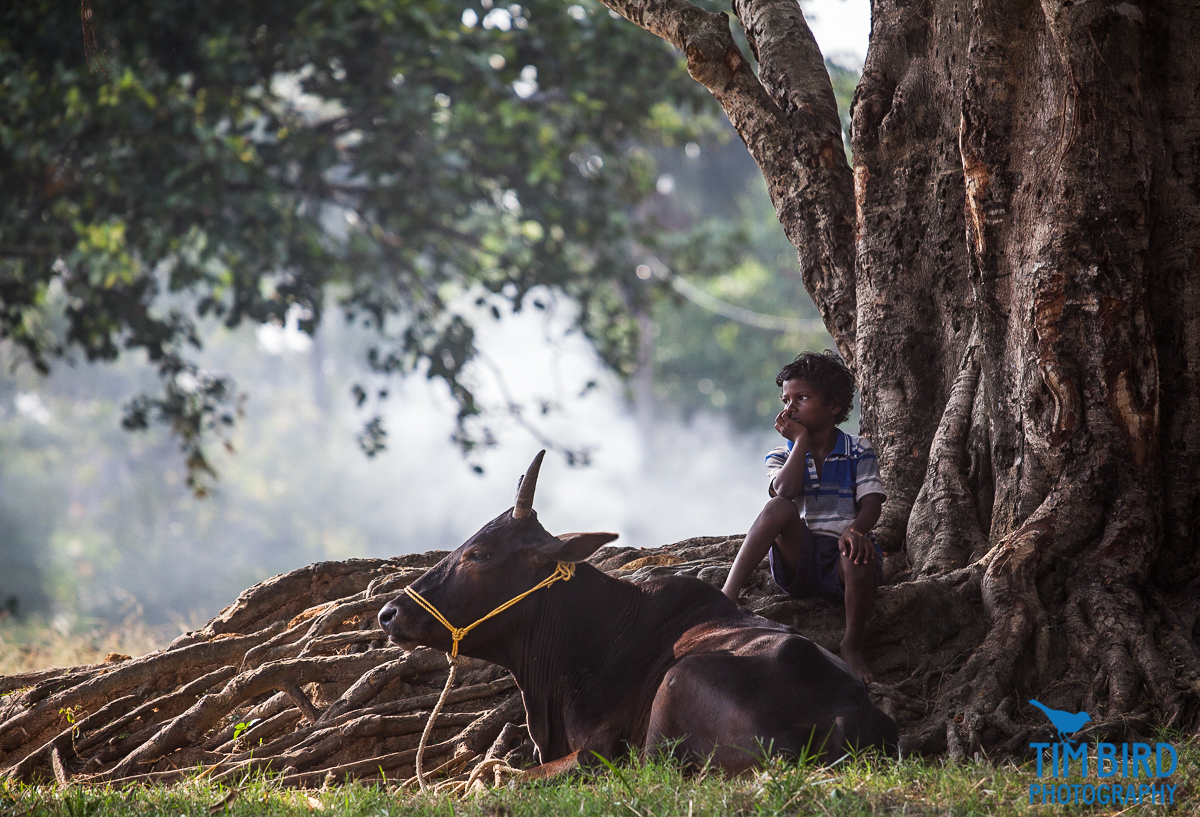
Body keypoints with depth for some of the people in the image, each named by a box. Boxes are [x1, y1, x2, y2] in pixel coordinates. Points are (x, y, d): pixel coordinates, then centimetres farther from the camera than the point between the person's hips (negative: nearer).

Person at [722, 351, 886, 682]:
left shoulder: (858, 452, 8)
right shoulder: (781, 456, 11)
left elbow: (872, 503, -6)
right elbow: (786, 490, -12)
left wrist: (855, 530, -28)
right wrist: (801, 439, -6)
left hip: (841, 563, -1)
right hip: (798, 559, 1)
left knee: (859, 556, -40)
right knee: (780, 508, -30)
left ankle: (852, 646, -17)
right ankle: (726, 598, -38)